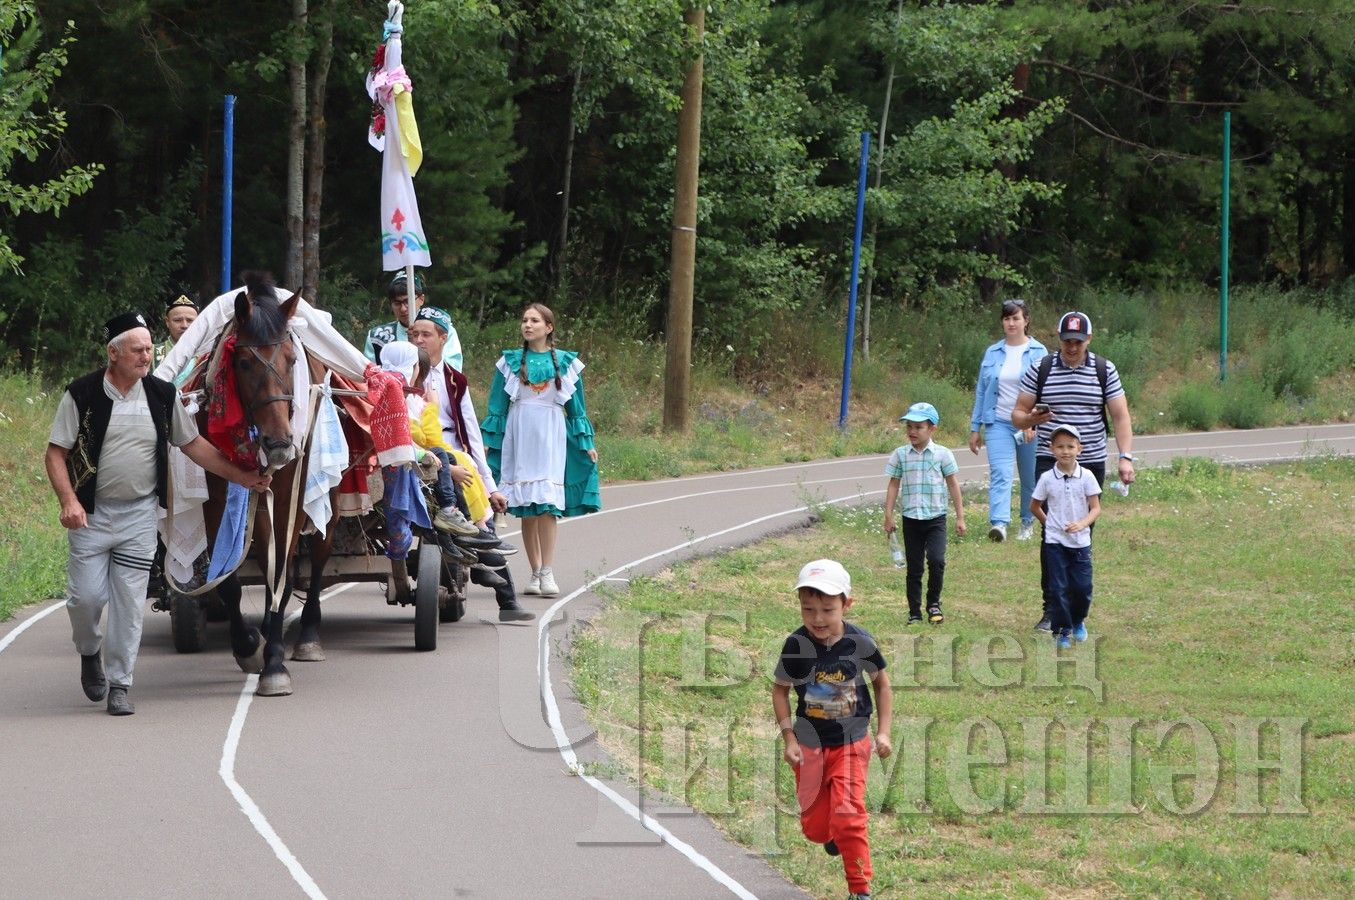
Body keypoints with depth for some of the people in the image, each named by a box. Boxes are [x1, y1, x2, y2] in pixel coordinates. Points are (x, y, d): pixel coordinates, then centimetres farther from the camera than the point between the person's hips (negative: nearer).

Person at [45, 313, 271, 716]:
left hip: (140, 515, 2)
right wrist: (68, 500, -20)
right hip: (91, 514, -2)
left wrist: (244, 478, 8)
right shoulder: (82, 394, -8)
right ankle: (89, 653, 28)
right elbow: (56, 453, -6)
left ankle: (119, 684, 9)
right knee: (87, 595, -3)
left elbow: (194, 445, 11)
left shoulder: (162, 395, 1)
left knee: (129, 602, 0)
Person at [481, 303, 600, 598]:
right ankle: (536, 573, 6)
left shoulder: (565, 363, 8)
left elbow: (576, 408, 12)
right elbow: (497, 406, 11)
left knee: (546, 504, -14)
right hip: (519, 435, 2)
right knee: (526, 507, 0)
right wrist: (487, 440, 6)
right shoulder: (510, 362, 9)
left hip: (551, 437, -2)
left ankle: (547, 573, -16)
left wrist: (587, 443, 10)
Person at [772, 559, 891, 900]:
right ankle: (832, 835, 47)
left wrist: (883, 732, -4)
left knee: (848, 815, -15)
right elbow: (780, 690, -4)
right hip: (809, 743, 1)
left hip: (851, 743, -1)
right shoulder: (796, 645, -17)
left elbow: (881, 683, 0)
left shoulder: (860, 642, -16)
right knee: (815, 826, 10)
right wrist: (788, 738, -9)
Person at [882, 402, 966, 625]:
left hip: (935, 518, -2)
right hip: (911, 519, 2)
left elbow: (953, 485, 3)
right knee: (914, 567, 5)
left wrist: (960, 517, 3)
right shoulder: (900, 455, 2)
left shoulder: (942, 454, -2)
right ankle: (914, 612, 13)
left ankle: (934, 604, 2)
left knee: (936, 560, -18)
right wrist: (888, 515, 2)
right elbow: (894, 485, 7)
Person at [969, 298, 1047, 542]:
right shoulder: (992, 353, 9)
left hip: (1030, 426, -1)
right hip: (998, 423, 1)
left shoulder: (1038, 353, -1)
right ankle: (999, 523, -29)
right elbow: (981, 392, 13)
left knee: (1030, 477, 10)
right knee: (999, 473, -16)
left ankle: (1028, 523, 27)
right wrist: (975, 428, 11)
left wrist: (1033, 422, -18)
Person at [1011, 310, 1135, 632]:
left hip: (1091, 464, 1)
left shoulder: (1105, 370, 4)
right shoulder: (1040, 370, 3)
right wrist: (1031, 419, -18)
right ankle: (1051, 610, -10)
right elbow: (1017, 414, 6)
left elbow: (1120, 416, 2)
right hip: (1050, 463, -1)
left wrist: (1125, 457, -11)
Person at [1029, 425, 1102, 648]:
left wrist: (1081, 524, -21)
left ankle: (1078, 620, 29)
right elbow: (1034, 507, 10)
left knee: (1083, 586, 3)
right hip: (1056, 542, 0)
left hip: (1081, 541, 0)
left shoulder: (1086, 477, -5)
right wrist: (1050, 523, 7)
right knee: (1059, 587, -2)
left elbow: (1096, 508, -5)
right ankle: (1062, 630, 8)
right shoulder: (1047, 479, -4)